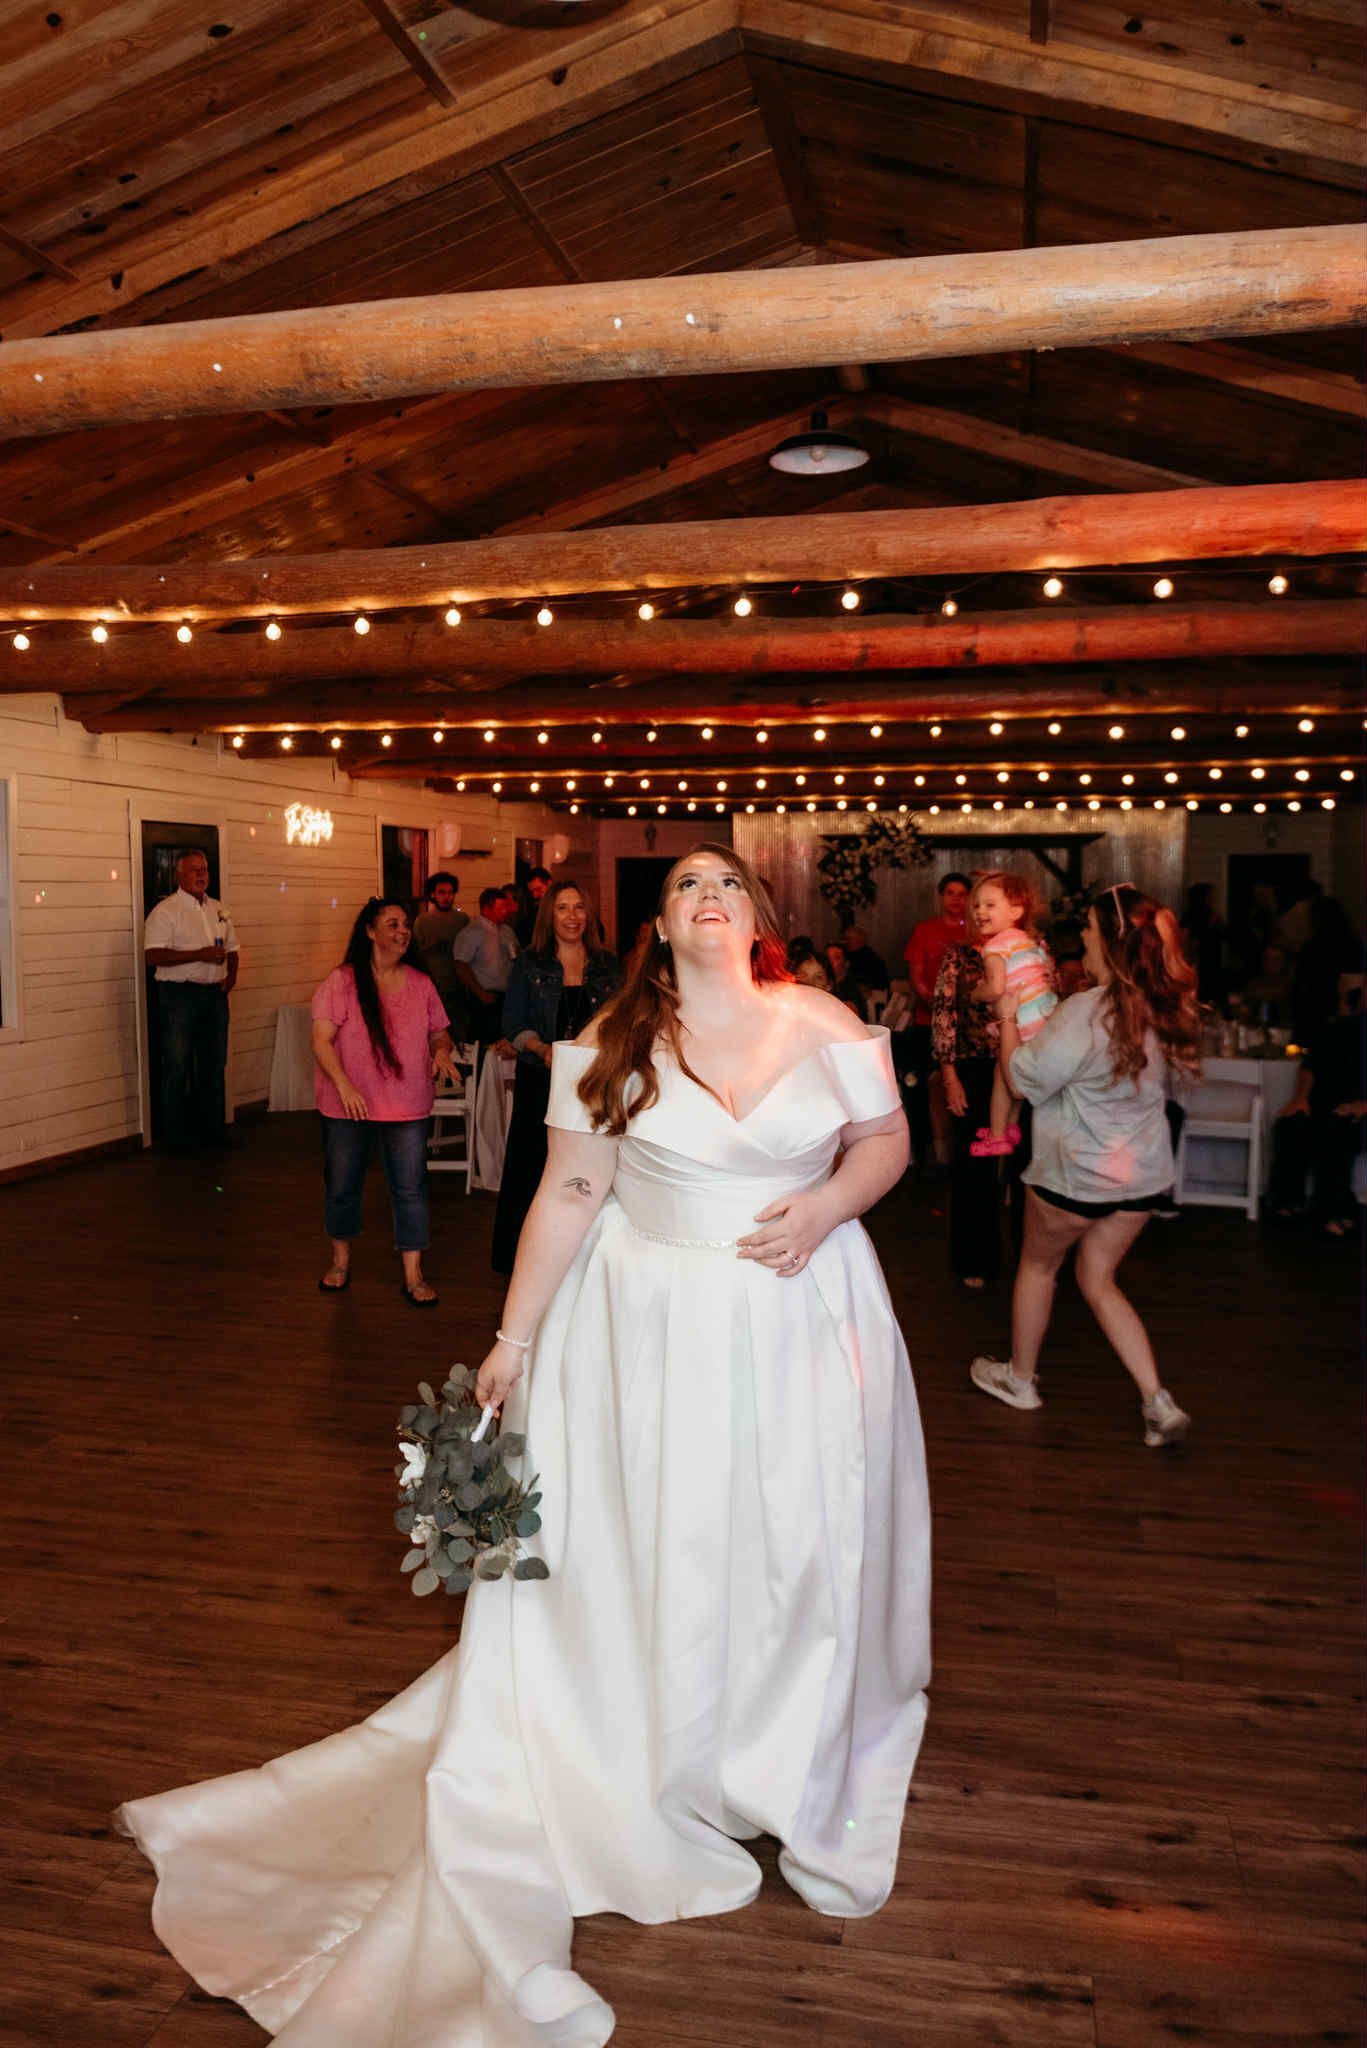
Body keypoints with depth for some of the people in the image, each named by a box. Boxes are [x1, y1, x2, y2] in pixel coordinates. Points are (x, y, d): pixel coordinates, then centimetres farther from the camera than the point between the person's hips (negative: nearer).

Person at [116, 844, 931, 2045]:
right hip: (655, 1326, -1)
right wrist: (514, 1338, -1)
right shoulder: (611, 1046, -5)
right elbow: (569, 1194, -3)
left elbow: (887, 1142, 7)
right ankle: (668, 1779, 34)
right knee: (654, 1548, 9)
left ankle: (799, 1759, 39)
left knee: (803, 1542, 13)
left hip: (802, 1320, 1)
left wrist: (825, 1206, -13)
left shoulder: (827, 1028, -4)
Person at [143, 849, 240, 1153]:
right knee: (178, 1069, -1)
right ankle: (177, 1137, 6)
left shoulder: (218, 909, 14)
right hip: (179, 994, -6)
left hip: (215, 994, 7)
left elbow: (232, 948, 22)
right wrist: (199, 955, -21)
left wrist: (231, 975, 3)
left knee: (214, 1065, 13)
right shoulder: (165, 911, -7)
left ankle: (213, 1129, 23)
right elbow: (153, 956, -17)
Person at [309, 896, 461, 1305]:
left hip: (406, 1106, 2)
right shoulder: (342, 982, -6)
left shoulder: (420, 985, 6)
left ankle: (413, 1275, 11)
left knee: (410, 1188, 2)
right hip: (347, 1106, -2)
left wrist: (442, 1051, -9)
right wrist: (344, 1086, -24)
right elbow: (321, 1040, -12)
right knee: (342, 1184, 11)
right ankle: (341, 1261, 32)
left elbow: (440, 1033, 15)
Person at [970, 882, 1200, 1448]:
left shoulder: (1084, 1013, -26)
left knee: (1037, 1267, 19)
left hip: (1076, 1173, -6)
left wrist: (1008, 1017, -3)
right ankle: (1158, 1402, 10)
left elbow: (1023, 1078, -17)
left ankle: (1019, 1378, 36)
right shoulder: (1162, 1008, -2)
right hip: (1143, 1172, 6)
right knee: (1098, 1281, 19)